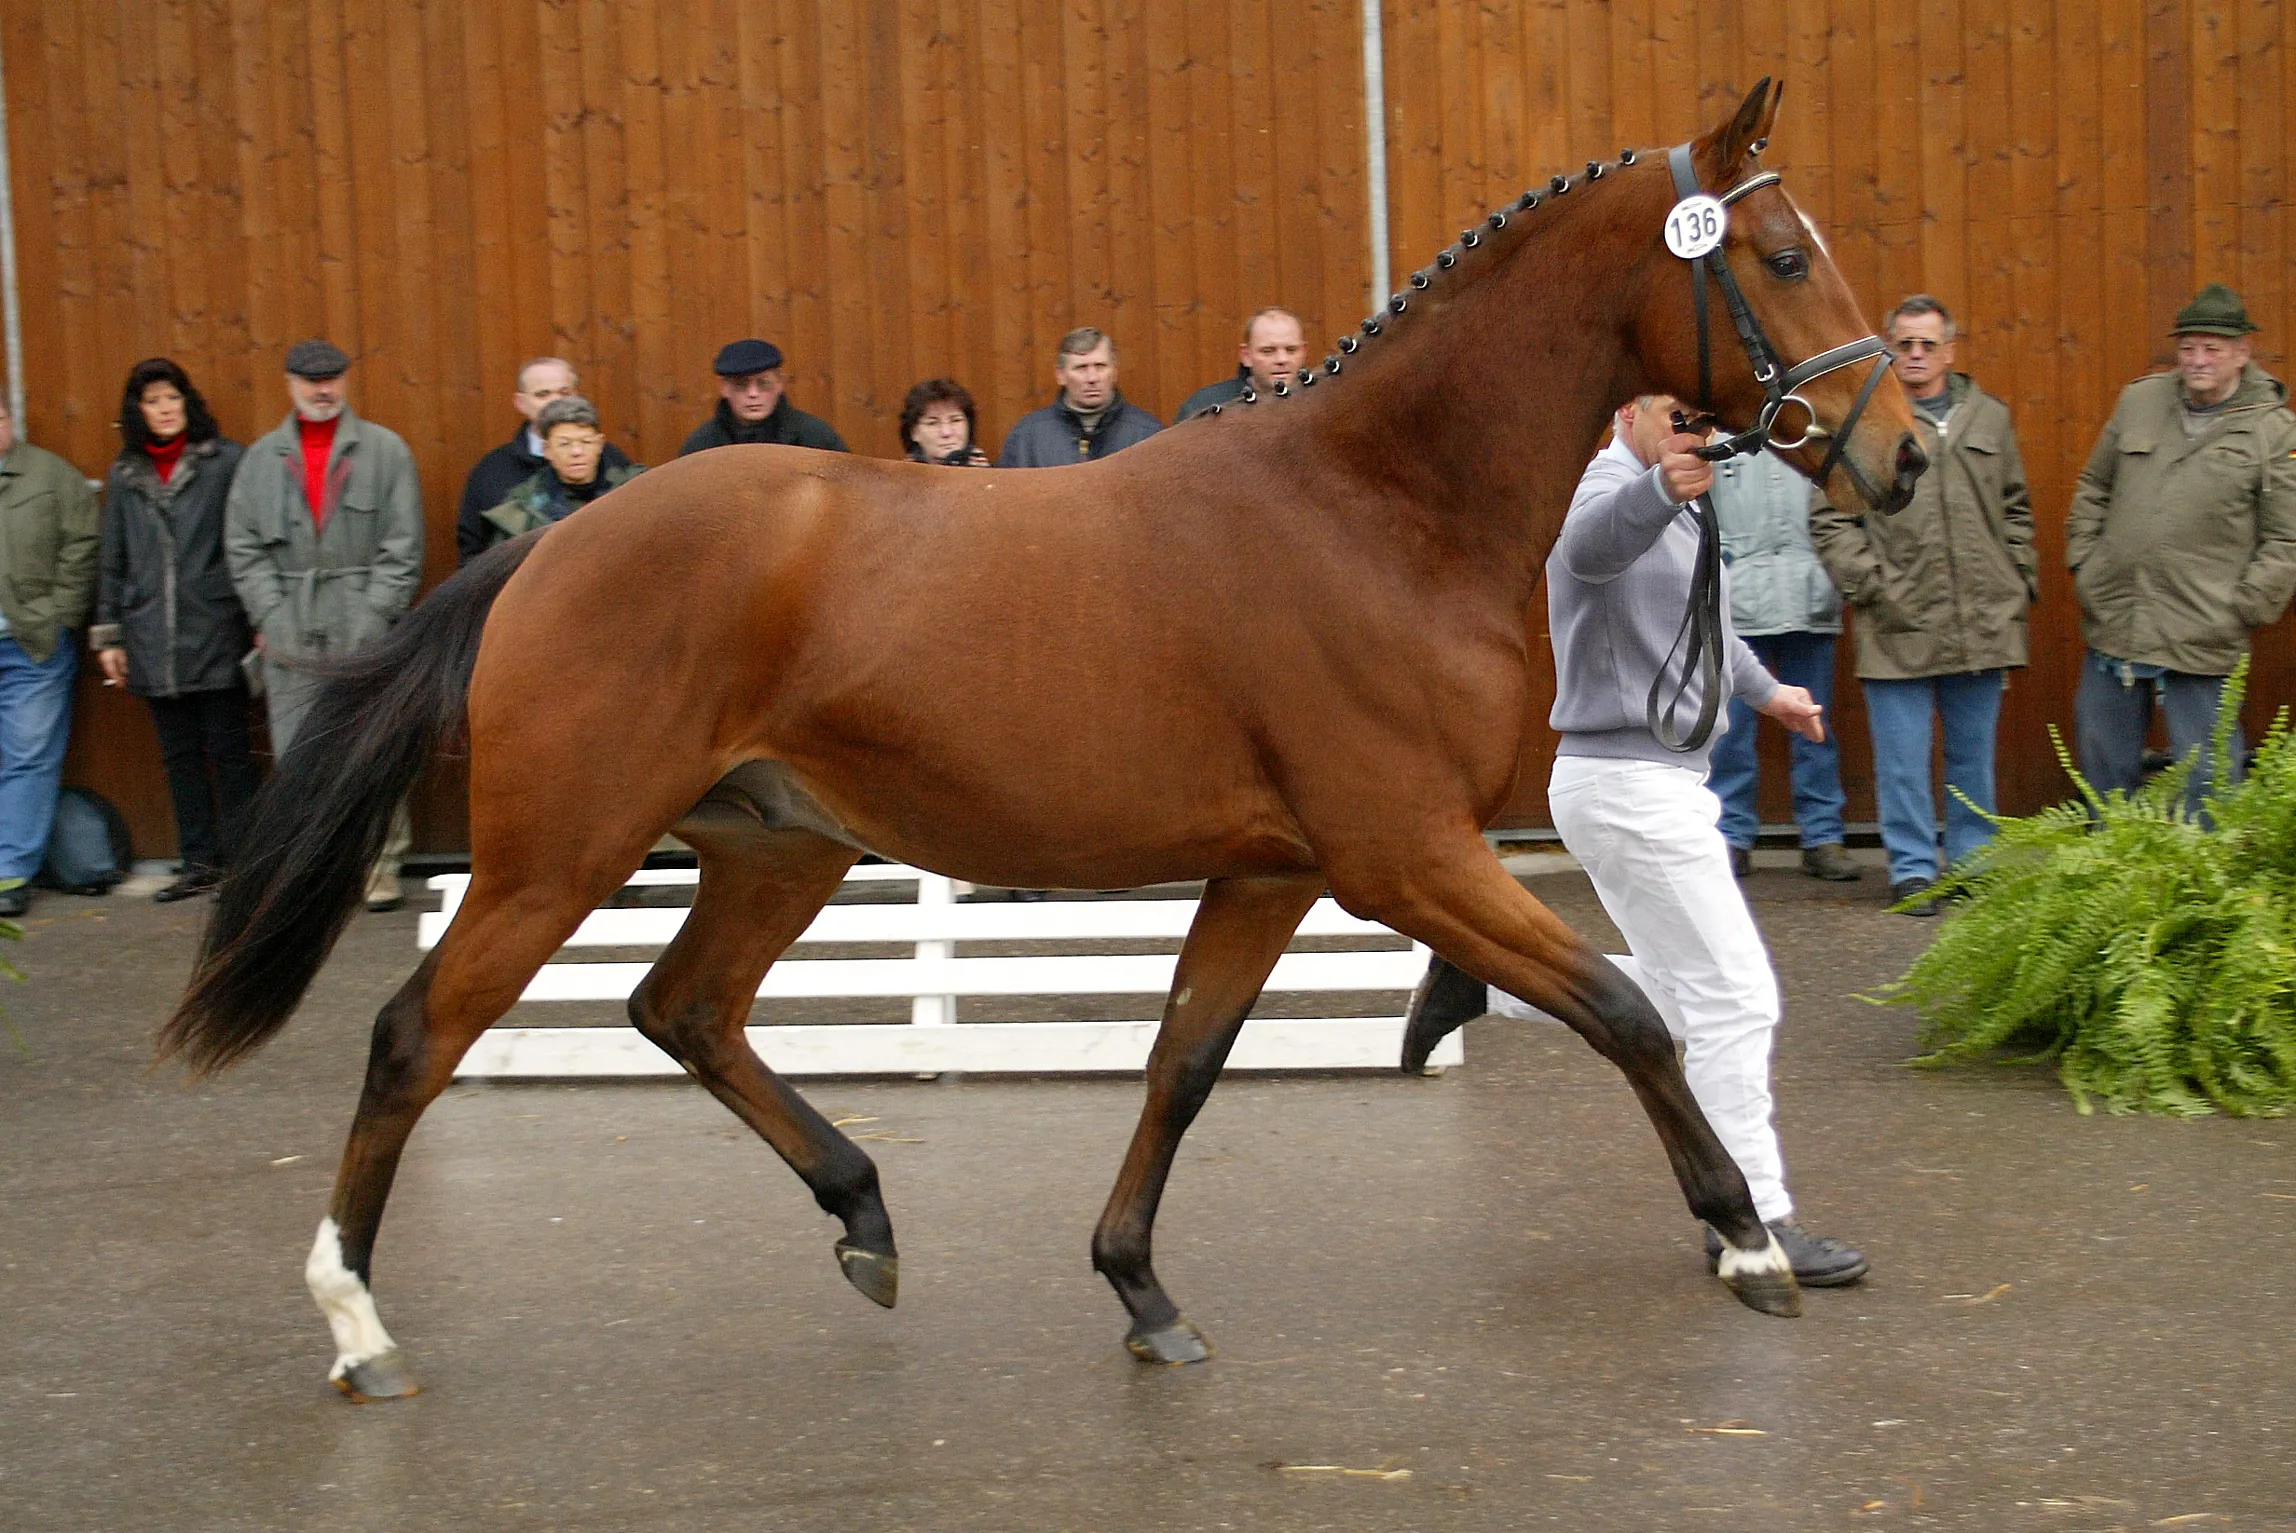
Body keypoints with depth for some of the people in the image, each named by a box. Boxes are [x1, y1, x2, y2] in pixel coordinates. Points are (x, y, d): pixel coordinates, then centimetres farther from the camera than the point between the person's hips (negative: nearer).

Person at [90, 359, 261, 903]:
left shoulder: (225, 461, -2)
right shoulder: (124, 476, 11)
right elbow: (113, 561, 16)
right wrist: (107, 634, 12)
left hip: (217, 633, -4)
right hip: (153, 640, 4)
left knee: (228, 750, 0)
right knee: (179, 755, 10)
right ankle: (199, 863, 17)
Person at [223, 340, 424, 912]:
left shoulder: (385, 450, 5)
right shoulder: (262, 457, 12)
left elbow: (402, 546, 1)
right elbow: (243, 547, 9)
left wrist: (373, 617, -7)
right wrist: (272, 618, -3)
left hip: (365, 634, -2)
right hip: (290, 639, 2)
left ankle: (381, 865, 6)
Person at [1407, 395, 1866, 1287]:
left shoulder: (1678, 511, 16)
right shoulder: (1608, 488, -15)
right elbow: (1592, 545, -42)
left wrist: (1763, 690, 48)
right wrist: (1660, 490, -62)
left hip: (1661, 782, 10)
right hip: (1630, 784, -10)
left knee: (1677, 1002, 17)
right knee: (1734, 996, -7)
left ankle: (1484, 980, 22)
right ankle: (1754, 1222, 1)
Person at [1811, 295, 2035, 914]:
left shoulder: (1989, 418, 13)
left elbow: (2015, 510, 21)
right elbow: (1829, 518, -2)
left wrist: (2021, 580, 11)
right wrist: (1869, 583, -10)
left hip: (1982, 624, 4)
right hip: (1898, 627, -4)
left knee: (1974, 756, 12)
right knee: (1904, 758, 0)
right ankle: (1913, 871, 9)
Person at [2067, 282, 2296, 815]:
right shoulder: (2139, 401, 9)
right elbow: (2092, 490, 18)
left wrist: (2239, 610, -8)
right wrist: (2084, 566, 9)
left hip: (2201, 646, -4)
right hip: (2111, 628, 5)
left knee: (2206, 781, -1)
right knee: (2104, 769, 15)